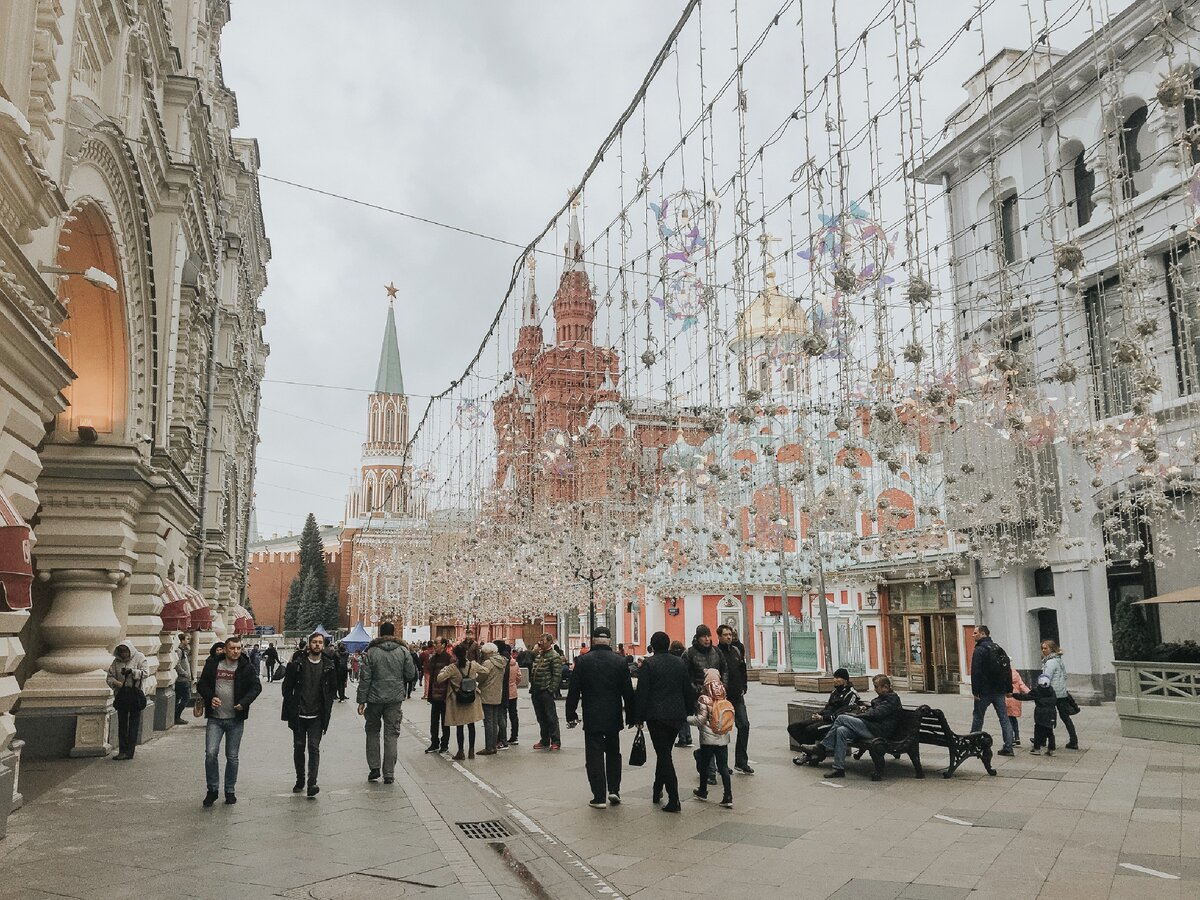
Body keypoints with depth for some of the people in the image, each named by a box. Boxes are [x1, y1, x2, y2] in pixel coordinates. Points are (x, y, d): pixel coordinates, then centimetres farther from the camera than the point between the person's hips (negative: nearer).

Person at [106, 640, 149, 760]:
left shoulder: (139, 657, -1)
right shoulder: (116, 661, 9)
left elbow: (146, 673, -10)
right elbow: (110, 677, 9)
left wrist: (131, 671, -22)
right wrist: (117, 684, -10)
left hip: (136, 694, -4)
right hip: (121, 694, 4)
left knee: (134, 723, -3)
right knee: (122, 723, 6)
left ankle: (129, 751, 0)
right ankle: (122, 751, 12)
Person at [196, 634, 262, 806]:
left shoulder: (246, 667, -3)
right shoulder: (212, 664, 0)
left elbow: (256, 686, -3)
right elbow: (201, 684, 7)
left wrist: (244, 702, -18)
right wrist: (210, 697, -13)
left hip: (236, 720, 0)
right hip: (215, 718, 0)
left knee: (232, 757, 8)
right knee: (210, 753, -8)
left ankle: (230, 791, 22)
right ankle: (212, 790, 9)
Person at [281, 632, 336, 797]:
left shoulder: (329, 666, 2)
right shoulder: (297, 663, -1)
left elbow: (333, 688, 10)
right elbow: (287, 687, 2)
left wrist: (326, 708, 2)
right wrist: (291, 707, -4)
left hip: (317, 716, -1)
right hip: (298, 715, 1)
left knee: (314, 748, -7)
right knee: (299, 747, 10)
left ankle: (312, 783, -9)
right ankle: (299, 780, 25)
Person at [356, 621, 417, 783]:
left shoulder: (371, 652, -6)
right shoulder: (403, 651, -3)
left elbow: (364, 678, -6)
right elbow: (410, 674, -2)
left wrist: (361, 700, -1)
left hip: (375, 698, -1)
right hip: (395, 698, 1)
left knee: (373, 731, 17)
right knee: (391, 734, 6)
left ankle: (374, 768, 13)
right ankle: (389, 773, 5)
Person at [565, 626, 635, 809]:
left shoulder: (583, 661, -6)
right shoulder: (620, 662, -2)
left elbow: (573, 691, -4)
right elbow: (628, 692, 1)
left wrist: (571, 714, 5)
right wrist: (630, 716, 10)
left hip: (591, 717, -2)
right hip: (613, 717, 2)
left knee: (594, 755, 3)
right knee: (613, 753, 19)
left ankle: (599, 797, 3)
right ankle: (614, 790, 12)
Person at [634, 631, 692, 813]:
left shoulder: (649, 663, -9)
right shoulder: (680, 663, 7)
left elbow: (642, 692, -10)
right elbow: (688, 690, 11)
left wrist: (639, 717, -4)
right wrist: (688, 711, 20)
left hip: (656, 715, -5)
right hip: (676, 715, 5)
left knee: (663, 754, -3)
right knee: (664, 752, 21)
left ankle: (674, 800, -9)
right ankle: (657, 790, 32)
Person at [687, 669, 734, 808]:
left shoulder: (704, 699, -13)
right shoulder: (724, 698, 1)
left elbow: (701, 720, -13)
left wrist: (686, 718, -1)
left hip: (708, 739, -3)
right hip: (723, 738, 4)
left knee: (704, 765, 14)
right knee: (723, 767, 4)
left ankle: (702, 792, 30)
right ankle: (728, 797, -1)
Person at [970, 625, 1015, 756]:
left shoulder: (979, 650, -12)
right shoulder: (999, 648, 12)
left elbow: (976, 672, -19)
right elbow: (1008, 669, 14)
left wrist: (975, 691, -17)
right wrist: (1009, 689, 15)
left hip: (984, 691, -6)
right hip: (999, 690, 6)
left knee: (978, 717, 7)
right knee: (1004, 718, 5)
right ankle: (1008, 747, 2)